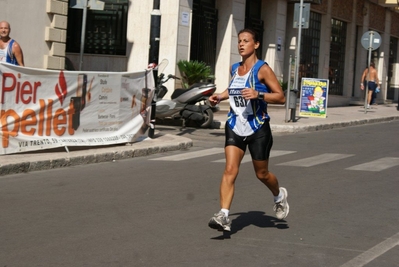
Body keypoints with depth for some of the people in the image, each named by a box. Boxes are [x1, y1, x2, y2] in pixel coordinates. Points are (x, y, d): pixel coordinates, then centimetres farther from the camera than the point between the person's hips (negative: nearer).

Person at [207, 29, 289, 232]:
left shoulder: (262, 69, -10)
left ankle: (279, 196, 43)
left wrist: (258, 95, -26)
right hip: (235, 126, 4)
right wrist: (220, 96, 13)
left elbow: (281, 97, -12)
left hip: (257, 129, -4)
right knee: (230, 170, -12)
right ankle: (224, 216, -17)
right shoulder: (234, 68, 9)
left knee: (261, 173, 11)